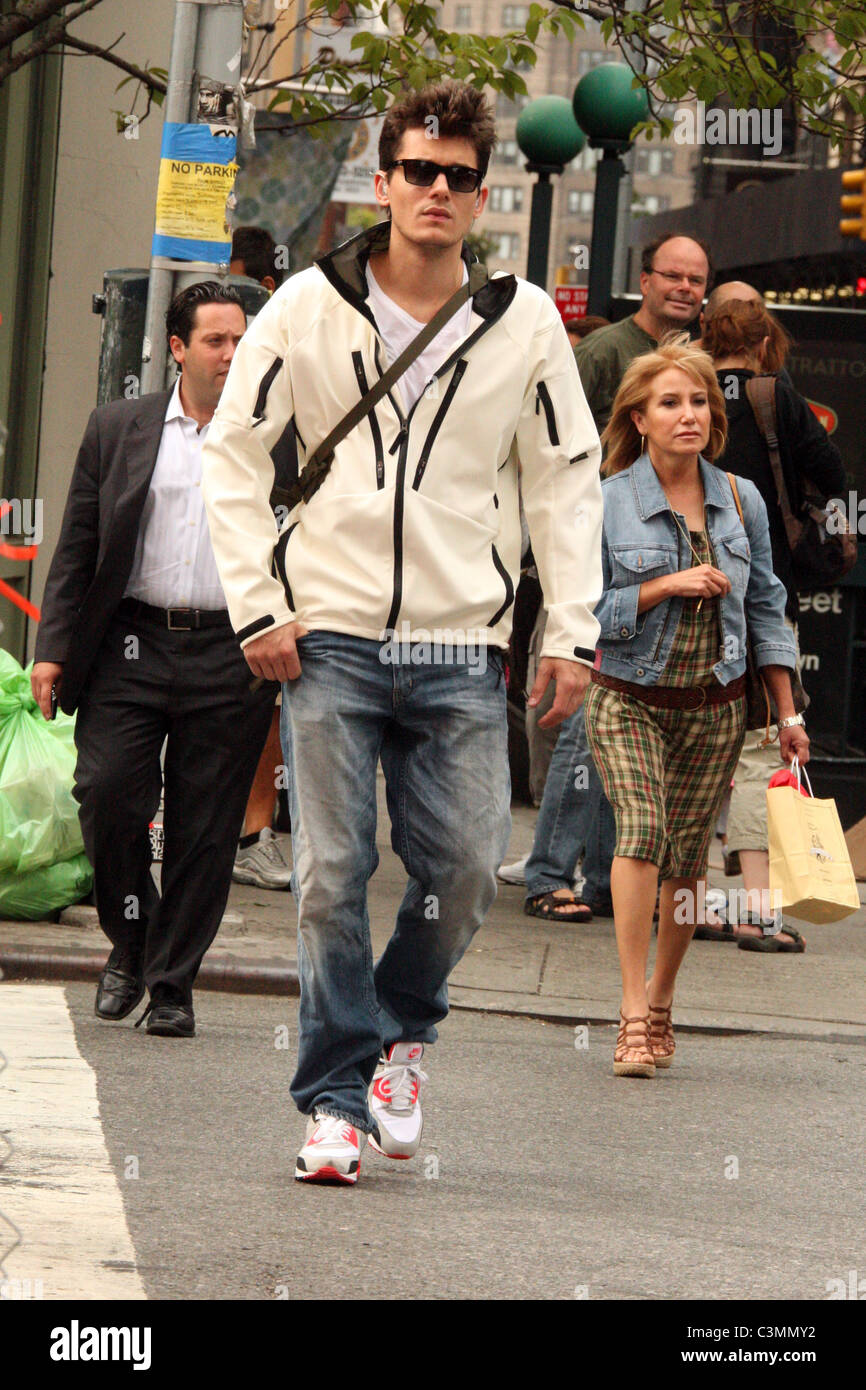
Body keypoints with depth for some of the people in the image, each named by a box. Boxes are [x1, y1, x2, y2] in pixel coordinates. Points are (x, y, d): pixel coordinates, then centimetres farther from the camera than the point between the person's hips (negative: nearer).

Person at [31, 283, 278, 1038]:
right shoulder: (118, 430, 9)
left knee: (205, 830, 0)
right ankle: (131, 945, 16)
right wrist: (54, 649, 2)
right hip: (130, 647, 1)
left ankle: (173, 984, 11)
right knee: (108, 798, -8)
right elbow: (78, 548, 9)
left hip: (230, 656, -1)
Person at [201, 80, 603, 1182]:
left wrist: (572, 630, 4)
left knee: (465, 867, -4)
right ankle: (337, 1099, 3)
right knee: (332, 875, -5)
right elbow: (234, 453, 6)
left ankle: (401, 1030, 24)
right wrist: (255, 606, -2)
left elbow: (565, 479, 11)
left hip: (460, 648, 1)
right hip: (330, 637, -1)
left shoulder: (525, 324, 4)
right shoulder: (308, 308, 1)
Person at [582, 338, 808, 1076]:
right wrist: (666, 587, -18)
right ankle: (635, 1013, -25)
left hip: (716, 705, 3)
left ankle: (661, 995, 27)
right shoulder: (608, 504, -7)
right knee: (641, 825, -23)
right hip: (630, 700, -3)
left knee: (687, 856, 5)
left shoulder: (742, 501, 4)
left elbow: (765, 607, 11)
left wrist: (787, 712, 10)